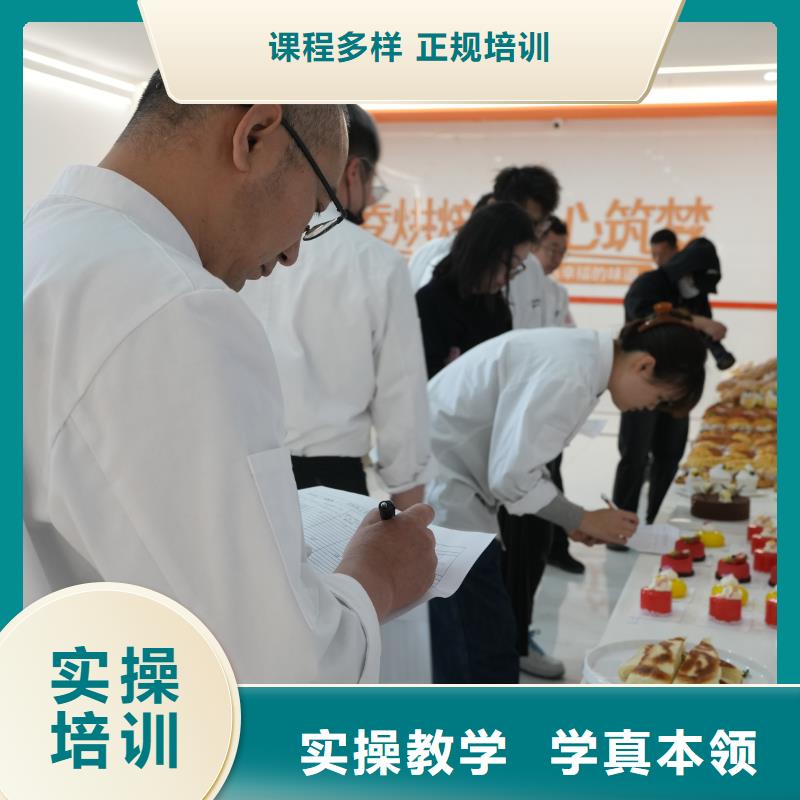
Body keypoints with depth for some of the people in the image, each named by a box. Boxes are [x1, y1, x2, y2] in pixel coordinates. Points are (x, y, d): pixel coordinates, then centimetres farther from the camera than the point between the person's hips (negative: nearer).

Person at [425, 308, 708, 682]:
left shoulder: (581, 356, 7)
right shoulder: (569, 373, -25)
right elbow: (512, 476, -24)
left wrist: (570, 519, 7)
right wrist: (582, 519, -10)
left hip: (449, 478, 10)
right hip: (436, 484, -10)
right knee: (487, 647, -3)